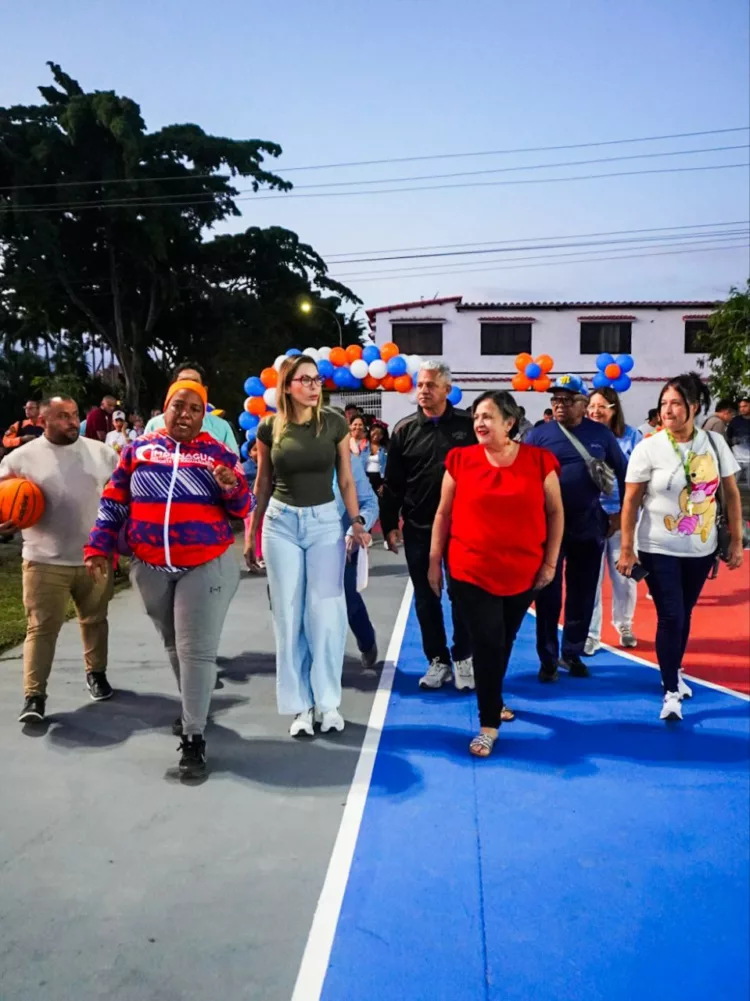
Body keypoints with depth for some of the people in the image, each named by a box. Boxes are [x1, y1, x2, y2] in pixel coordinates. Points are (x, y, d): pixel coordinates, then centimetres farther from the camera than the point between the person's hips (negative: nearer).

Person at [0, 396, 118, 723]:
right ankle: (34, 695, 4)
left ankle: (96, 674, 34)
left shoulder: (101, 452, 4)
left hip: (95, 558, 3)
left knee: (94, 620, 16)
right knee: (41, 628, -1)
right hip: (45, 561, -2)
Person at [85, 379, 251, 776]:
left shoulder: (219, 453, -1)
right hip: (151, 569, 3)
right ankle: (193, 705, 41)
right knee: (173, 644, 19)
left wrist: (232, 488, -21)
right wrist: (99, 547, 3)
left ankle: (193, 737, 4)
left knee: (196, 650, -4)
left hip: (206, 566, -3)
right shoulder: (138, 449, 3)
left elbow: (242, 509, 0)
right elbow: (113, 503, 8)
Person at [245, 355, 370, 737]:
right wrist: (250, 534, 10)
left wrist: (357, 521, -5)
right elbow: (262, 484, 8)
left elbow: (346, 479, 4)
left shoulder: (335, 423, -2)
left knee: (325, 614, -1)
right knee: (288, 616, 4)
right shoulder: (270, 428, 0)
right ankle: (300, 705, 14)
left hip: (325, 521, -1)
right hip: (281, 523, 1)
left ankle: (327, 701, 14)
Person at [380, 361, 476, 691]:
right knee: (425, 598, 8)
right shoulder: (405, 430, 2)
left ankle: (462, 660, 21)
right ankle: (438, 660, 22)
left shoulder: (467, 425, -2)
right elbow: (392, 483, 4)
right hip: (418, 528, 2)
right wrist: (389, 524, 1)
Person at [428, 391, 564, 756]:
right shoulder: (460, 459, -3)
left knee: (504, 641, 16)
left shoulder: (539, 460, -3)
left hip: (523, 571, 2)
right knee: (487, 644, -4)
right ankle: (489, 723, 11)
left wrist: (550, 561, 1)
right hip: (471, 571, -2)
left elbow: (555, 512, 4)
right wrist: (434, 561, 3)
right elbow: (443, 513, 3)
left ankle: (492, 699, 42)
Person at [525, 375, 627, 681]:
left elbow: (622, 471, 11)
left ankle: (572, 653, 25)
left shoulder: (601, 434, 2)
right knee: (548, 595, 3)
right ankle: (548, 659, 15)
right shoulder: (538, 435, -3)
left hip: (589, 524, 2)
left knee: (582, 594, 10)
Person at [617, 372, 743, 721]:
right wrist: (626, 549, -11)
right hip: (659, 549, -3)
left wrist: (736, 541, 3)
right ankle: (671, 691, 9)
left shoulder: (714, 443, -3)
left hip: (701, 548, 3)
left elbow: (731, 494, 4)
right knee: (670, 618, -4)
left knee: (684, 615, 15)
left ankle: (674, 671, 37)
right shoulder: (649, 448, -11)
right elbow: (631, 501, -9)